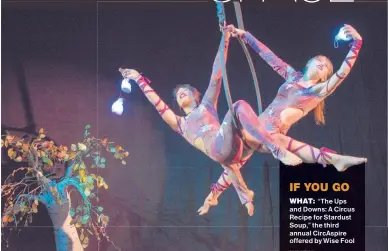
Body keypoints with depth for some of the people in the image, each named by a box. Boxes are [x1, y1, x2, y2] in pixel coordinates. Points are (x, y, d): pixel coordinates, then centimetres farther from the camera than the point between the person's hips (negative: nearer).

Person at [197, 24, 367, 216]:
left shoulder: (321, 90, 3)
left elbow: (343, 72, -10)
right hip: (257, 126, 5)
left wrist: (356, 42, -19)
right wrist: (243, 34, 15)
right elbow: (267, 55, 15)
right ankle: (213, 195, 32)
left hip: (272, 134, -5)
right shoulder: (292, 76, 13)